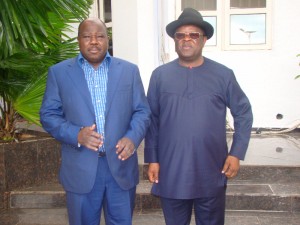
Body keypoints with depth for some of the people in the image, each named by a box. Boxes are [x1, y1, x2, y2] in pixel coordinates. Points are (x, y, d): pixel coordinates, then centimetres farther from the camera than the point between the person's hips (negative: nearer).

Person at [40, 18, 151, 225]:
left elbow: (142, 111, 5)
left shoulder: (129, 70, 5)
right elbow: (48, 114, 1)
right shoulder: (59, 72, 2)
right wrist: (76, 134, -17)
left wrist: (133, 137, -15)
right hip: (80, 169, -1)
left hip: (121, 165, 1)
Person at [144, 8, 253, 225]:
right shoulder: (160, 75, 1)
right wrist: (152, 159, 0)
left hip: (211, 174, 0)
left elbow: (244, 113, 5)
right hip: (171, 174, 1)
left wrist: (237, 153, -3)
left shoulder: (223, 74, -1)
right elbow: (152, 120, 3)